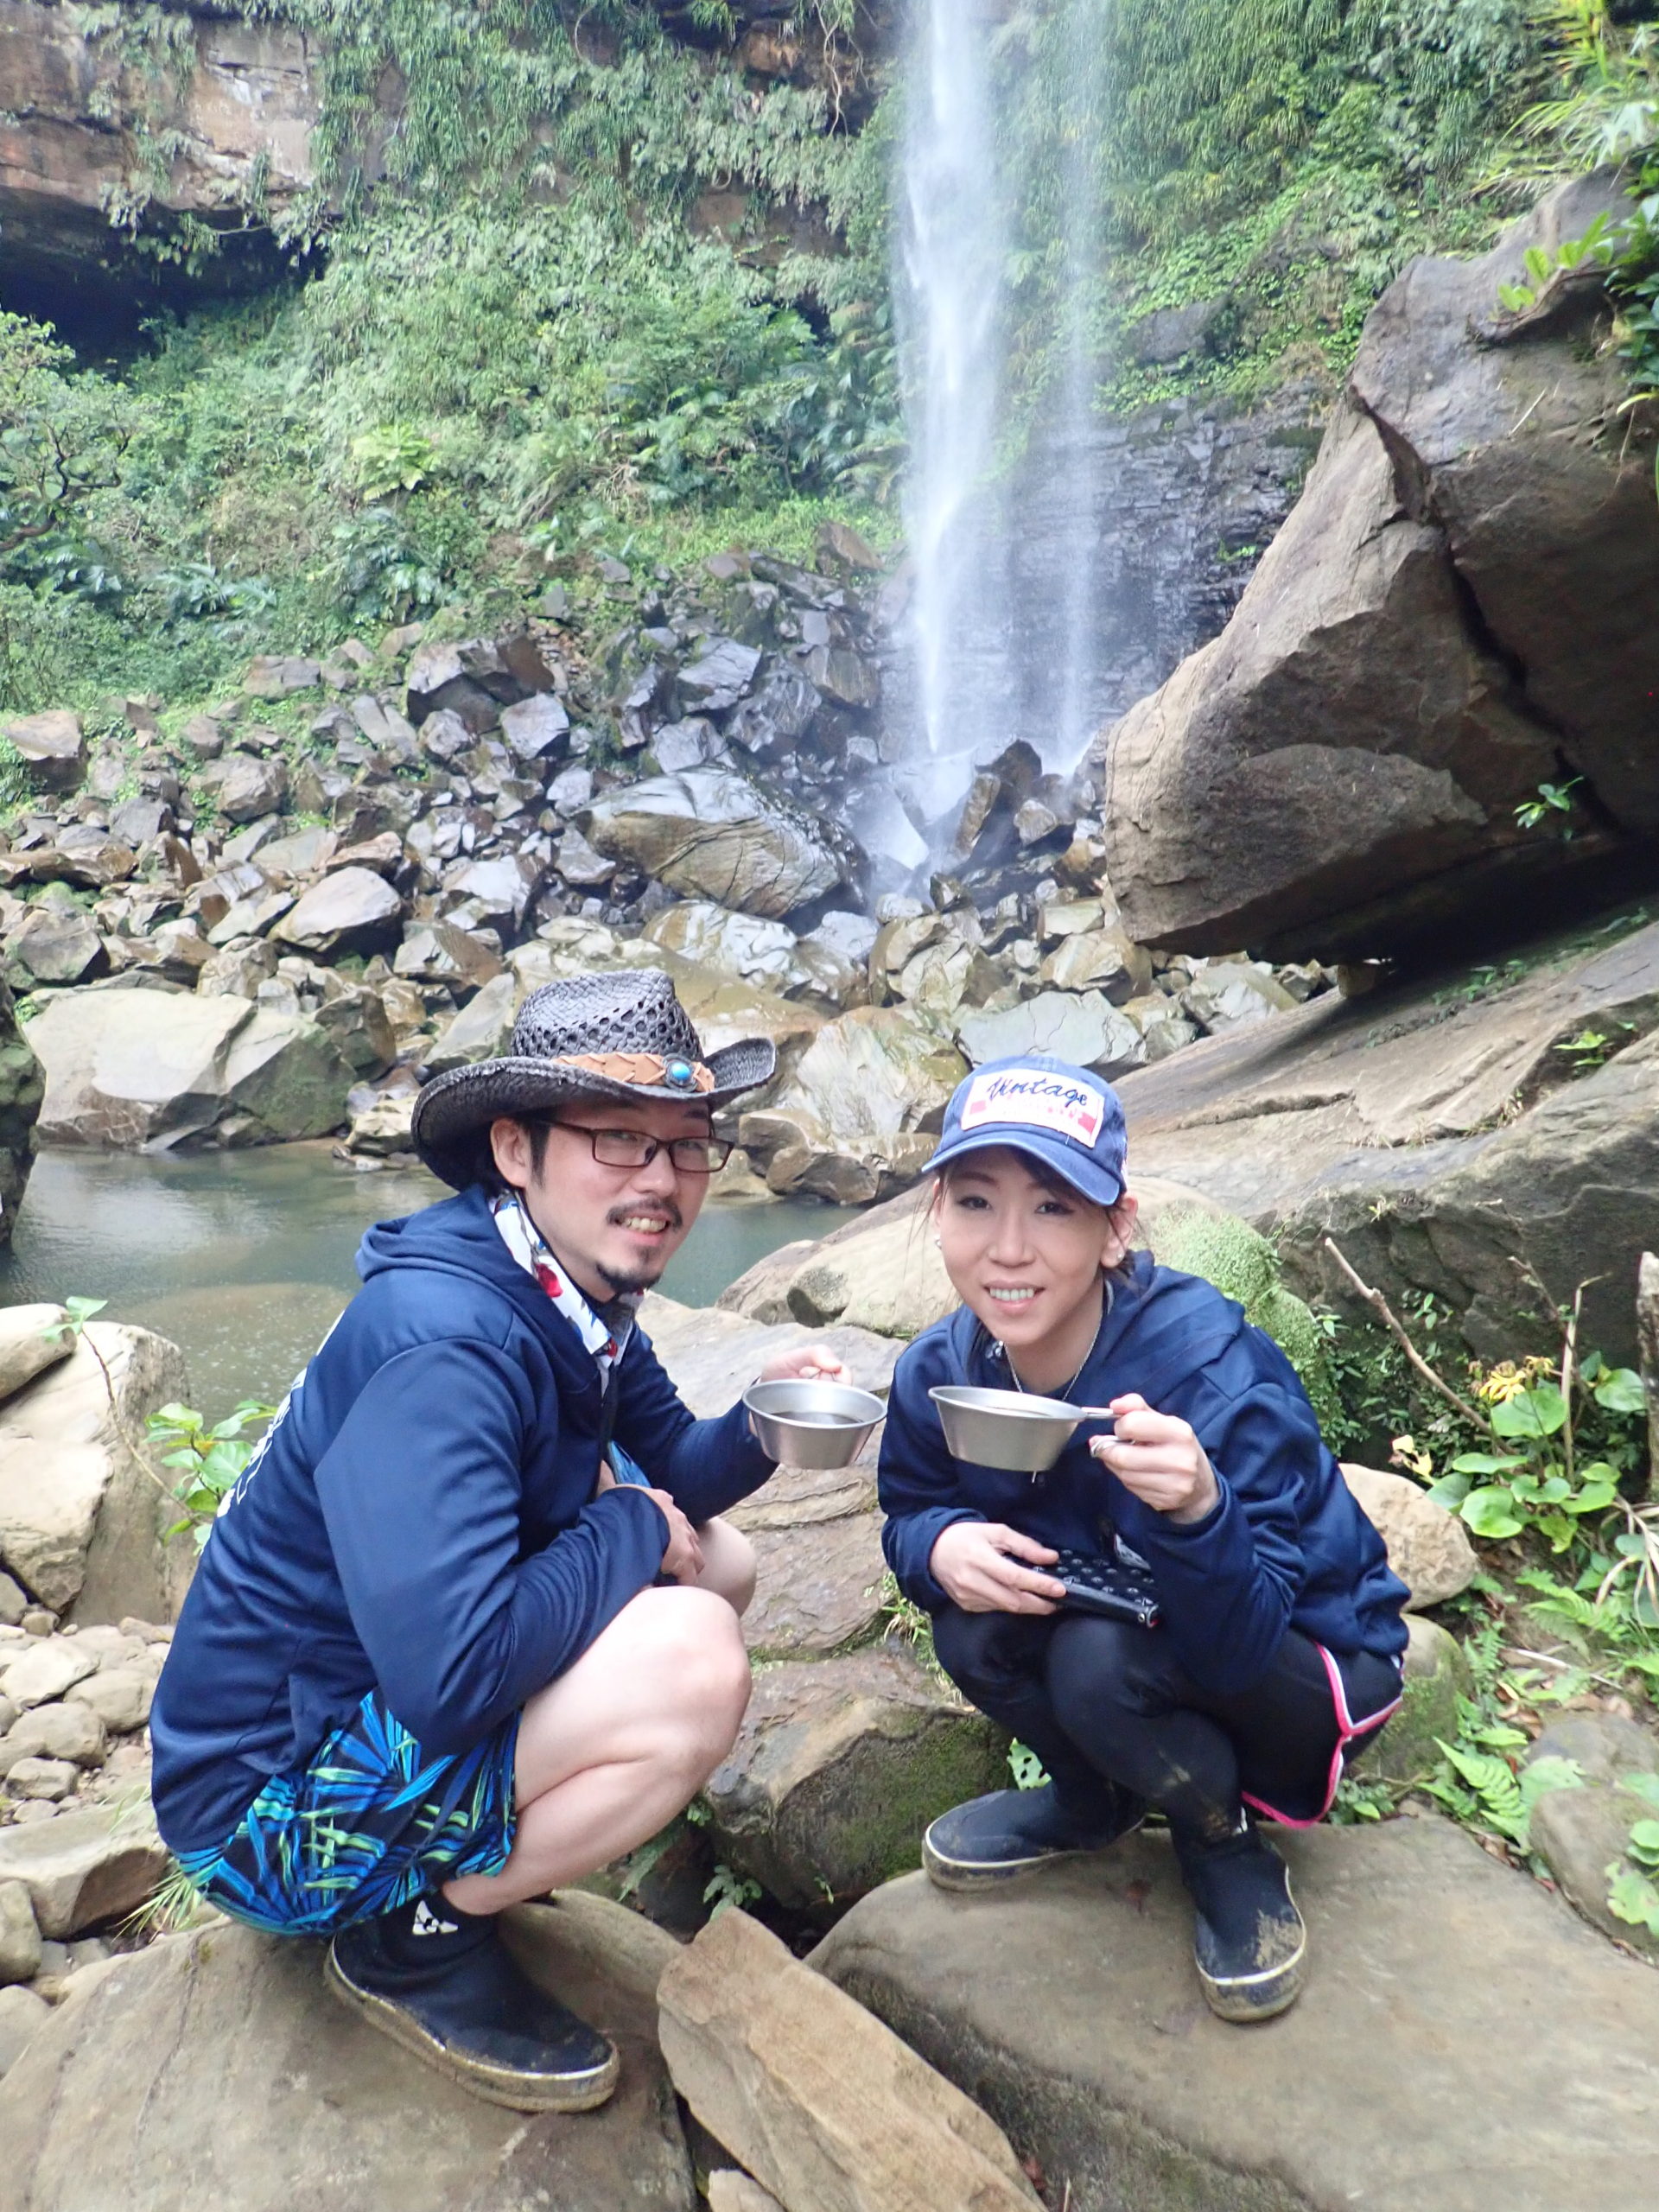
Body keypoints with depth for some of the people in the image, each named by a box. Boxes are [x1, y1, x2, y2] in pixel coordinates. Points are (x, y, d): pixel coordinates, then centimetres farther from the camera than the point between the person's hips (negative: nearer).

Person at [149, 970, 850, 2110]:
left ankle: (482, 1833, 13)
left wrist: (756, 1428, -14)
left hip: (388, 1704, 9)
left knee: (721, 1559, 7)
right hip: (264, 1800, -9)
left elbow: (669, 1472, 8)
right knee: (695, 1663, -27)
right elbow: (452, 1671, -38)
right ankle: (417, 1932, -3)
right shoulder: (442, 1341, -31)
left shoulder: (578, 1295, -3)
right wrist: (631, 1528, -22)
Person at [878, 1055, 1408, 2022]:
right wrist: (940, 1544, -26)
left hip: (1306, 1665, -5)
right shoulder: (941, 1371, -18)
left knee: (1100, 1660, -32)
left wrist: (1196, 1511, -52)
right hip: (1130, 1635, 5)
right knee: (974, 1631, -23)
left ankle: (1226, 1837, 2)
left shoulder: (1215, 1373, -33)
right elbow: (910, 1511, -1)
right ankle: (1095, 1801, 11)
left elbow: (1242, 1643, -31)